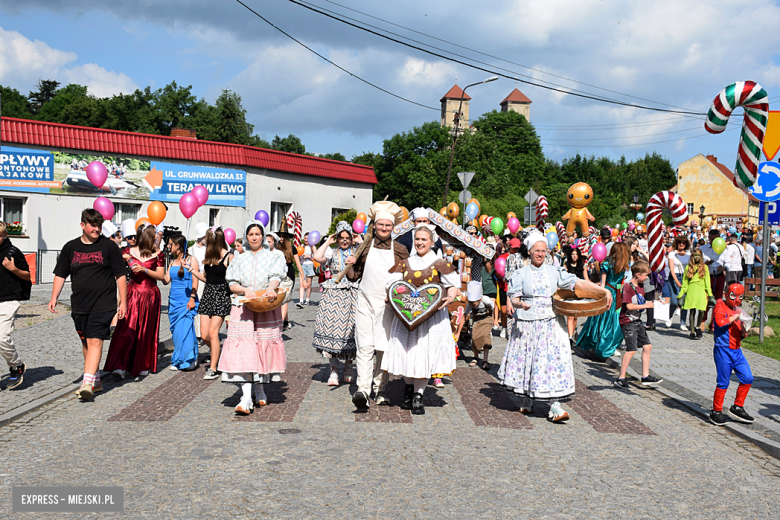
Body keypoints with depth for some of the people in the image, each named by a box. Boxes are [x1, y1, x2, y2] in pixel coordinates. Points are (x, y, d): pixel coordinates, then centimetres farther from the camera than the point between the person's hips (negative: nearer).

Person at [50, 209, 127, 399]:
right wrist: (54, 298, 2)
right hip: (79, 305, 5)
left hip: (103, 305, -5)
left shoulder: (109, 246, 0)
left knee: (95, 341, -13)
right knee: (86, 342, 12)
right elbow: (60, 274, 13)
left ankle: (88, 382, -18)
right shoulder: (70, 247, 9)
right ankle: (96, 380, 25)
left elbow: (120, 275, 0)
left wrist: (123, 302, -4)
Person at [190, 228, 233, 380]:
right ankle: (217, 355, 30)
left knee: (213, 332, -11)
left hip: (221, 295, -7)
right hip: (207, 293, 7)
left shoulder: (228, 257, -9)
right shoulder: (209, 257, 13)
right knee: (205, 335, 3)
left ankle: (213, 369, -5)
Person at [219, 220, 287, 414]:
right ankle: (246, 397, -20)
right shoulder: (239, 259, 16)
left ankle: (260, 389, 20)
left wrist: (271, 289, -29)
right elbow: (232, 284, 9)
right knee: (243, 348, -13)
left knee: (264, 346, 1)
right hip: (243, 309, 1)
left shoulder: (272, 257, 10)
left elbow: (276, 277, -6)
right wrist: (245, 290, -12)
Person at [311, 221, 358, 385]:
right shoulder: (332, 252, 9)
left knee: (349, 328, 1)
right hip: (333, 295, -1)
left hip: (352, 296, 1)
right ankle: (334, 371, -3)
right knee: (332, 327, -7)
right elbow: (317, 257, -10)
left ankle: (348, 369, 16)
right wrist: (328, 242, -1)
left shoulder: (357, 252, 12)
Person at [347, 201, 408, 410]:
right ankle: (363, 390, -15)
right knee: (365, 347, -9)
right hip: (365, 303, 0)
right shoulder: (365, 248, 8)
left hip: (388, 305, 0)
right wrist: (351, 266, -8)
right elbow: (354, 277, 12)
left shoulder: (400, 250, 6)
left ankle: (380, 390, 15)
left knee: (384, 348, 4)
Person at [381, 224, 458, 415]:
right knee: (406, 351, 2)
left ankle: (418, 396, 4)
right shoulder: (404, 264, 11)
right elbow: (391, 284, 12)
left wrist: (450, 298, -16)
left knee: (424, 353, -5)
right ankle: (409, 386, 25)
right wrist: (392, 297, -8)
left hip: (432, 315, -2)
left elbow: (453, 286, 4)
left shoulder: (440, 264, 3)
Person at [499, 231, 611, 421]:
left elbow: (579, 283, 3)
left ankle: (555, 407, -8)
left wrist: (604, 290, -5)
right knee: (527, 361, 6)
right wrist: (520, 304, -28)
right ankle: (527, 402, 25)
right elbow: (514, 298, -5)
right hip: (527, 325, -1)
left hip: (551, 324, 1)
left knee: (554, 361, -8)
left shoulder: (554, 272, 8)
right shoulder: (521, 274, 3)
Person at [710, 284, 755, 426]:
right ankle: (716, 412, 10)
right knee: (723, 382, -3)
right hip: (723, 350, -7)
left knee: (747, 378, 2)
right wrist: (735, 317, -15)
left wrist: (744, 330, -3)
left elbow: (742, 336, 19)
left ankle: (737, 408, 16)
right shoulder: (720, 306, -4)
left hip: (737, 351, 7)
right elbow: (720, 321, -24)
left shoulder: (738, 311, 16)